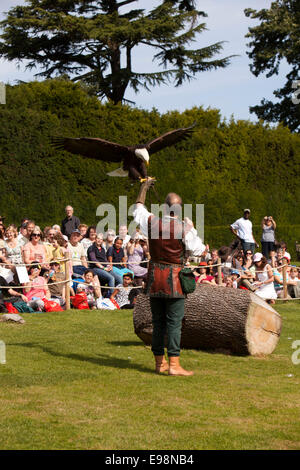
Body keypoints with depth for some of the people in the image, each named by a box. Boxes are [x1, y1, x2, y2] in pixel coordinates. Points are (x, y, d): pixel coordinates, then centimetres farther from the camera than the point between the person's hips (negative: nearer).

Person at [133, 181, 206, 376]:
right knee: (174, 322, -4)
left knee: (158, 321, 12)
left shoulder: (151, 222, -2)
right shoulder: (184, 228, -12)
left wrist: (144, 188, 30)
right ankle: (174, 364, -9)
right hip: (174, 279, -4)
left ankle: (160, 362, 18)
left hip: (155, 276, 4)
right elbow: (198, 250, -4)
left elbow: (138, 209, 18)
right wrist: (192, 228, 7)